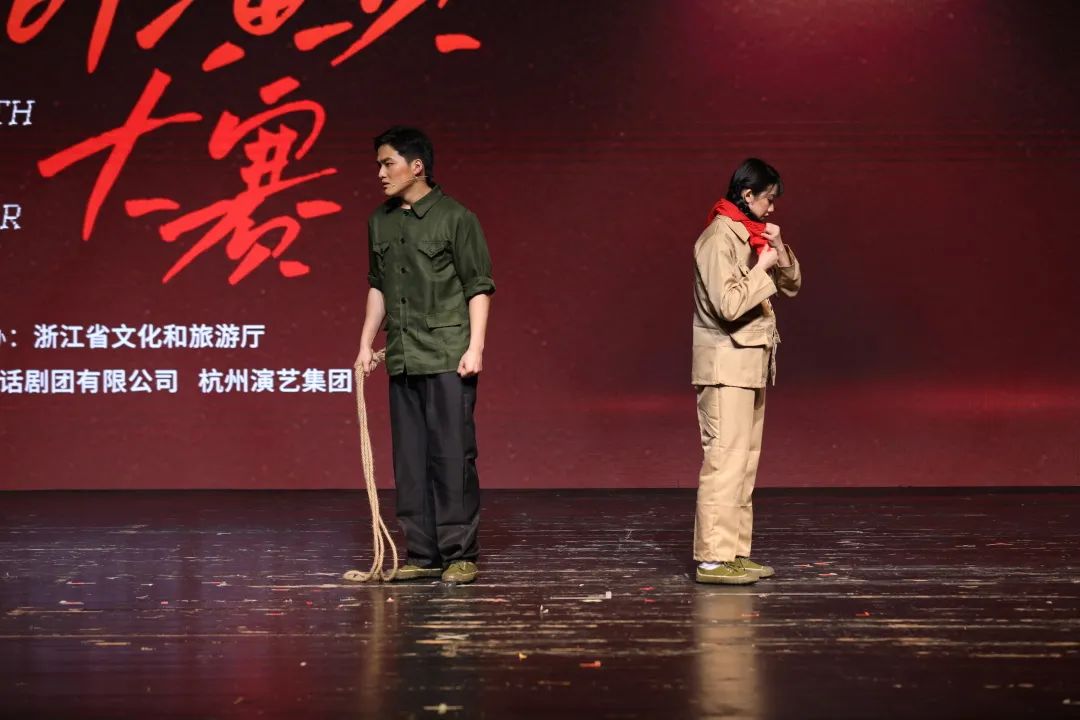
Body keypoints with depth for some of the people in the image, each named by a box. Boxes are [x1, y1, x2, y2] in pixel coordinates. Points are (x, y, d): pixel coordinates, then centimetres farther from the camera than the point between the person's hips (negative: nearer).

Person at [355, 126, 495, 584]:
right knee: (410, 459, 7)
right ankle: (422, 554, 15)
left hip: (448, 358, -6)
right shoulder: (380, 223, 11)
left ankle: (460, 555, 5)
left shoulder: (455, 218, -5)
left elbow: (479, 287, -5)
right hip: (402, 359, 6)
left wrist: (475, 346, -12)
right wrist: (366, 344, 15)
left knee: (452, 456, -3)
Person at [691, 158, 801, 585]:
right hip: (726, 363, -10)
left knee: (745, 460, 10)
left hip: (751, 362, 10)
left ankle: (735, 552, 14)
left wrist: (779, 250, 0)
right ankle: (712, 558, -12)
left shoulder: (749, 236, 15)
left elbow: (792, 285, 15)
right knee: (725, 459, -12)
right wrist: (761, 269, -15)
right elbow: (729, 305, -23)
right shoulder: (719, 238, -14)